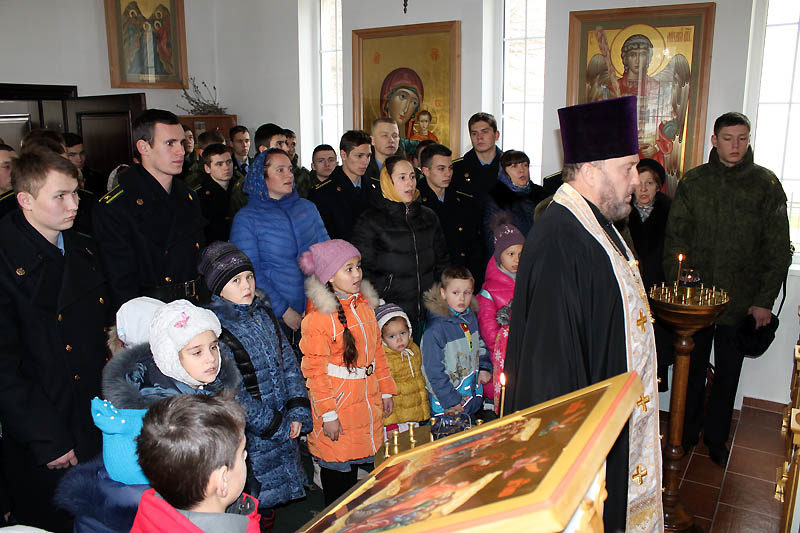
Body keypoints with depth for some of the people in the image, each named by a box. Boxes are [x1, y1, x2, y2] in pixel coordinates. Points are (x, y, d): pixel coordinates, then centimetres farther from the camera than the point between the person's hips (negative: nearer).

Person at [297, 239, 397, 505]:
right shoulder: (318, 317, -18)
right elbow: (314, 369, -15)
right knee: (338, 472, 7)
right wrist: (328, 414, -14)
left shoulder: (363, 303, 6)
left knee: (360, 460, 16)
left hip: (368, 401, 7)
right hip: (338, 403, -6)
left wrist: (386, 390, 14)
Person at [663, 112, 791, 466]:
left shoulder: (766, 185, -1)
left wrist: (765, 300, -5)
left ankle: (716, 437, 30)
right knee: (691, 368, 11)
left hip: (742, 302, -1)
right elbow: (675, 238, 3)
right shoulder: (693, 182, 3)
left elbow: (778, 249, 0)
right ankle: (686, 432, 28)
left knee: (727, 373, 12)